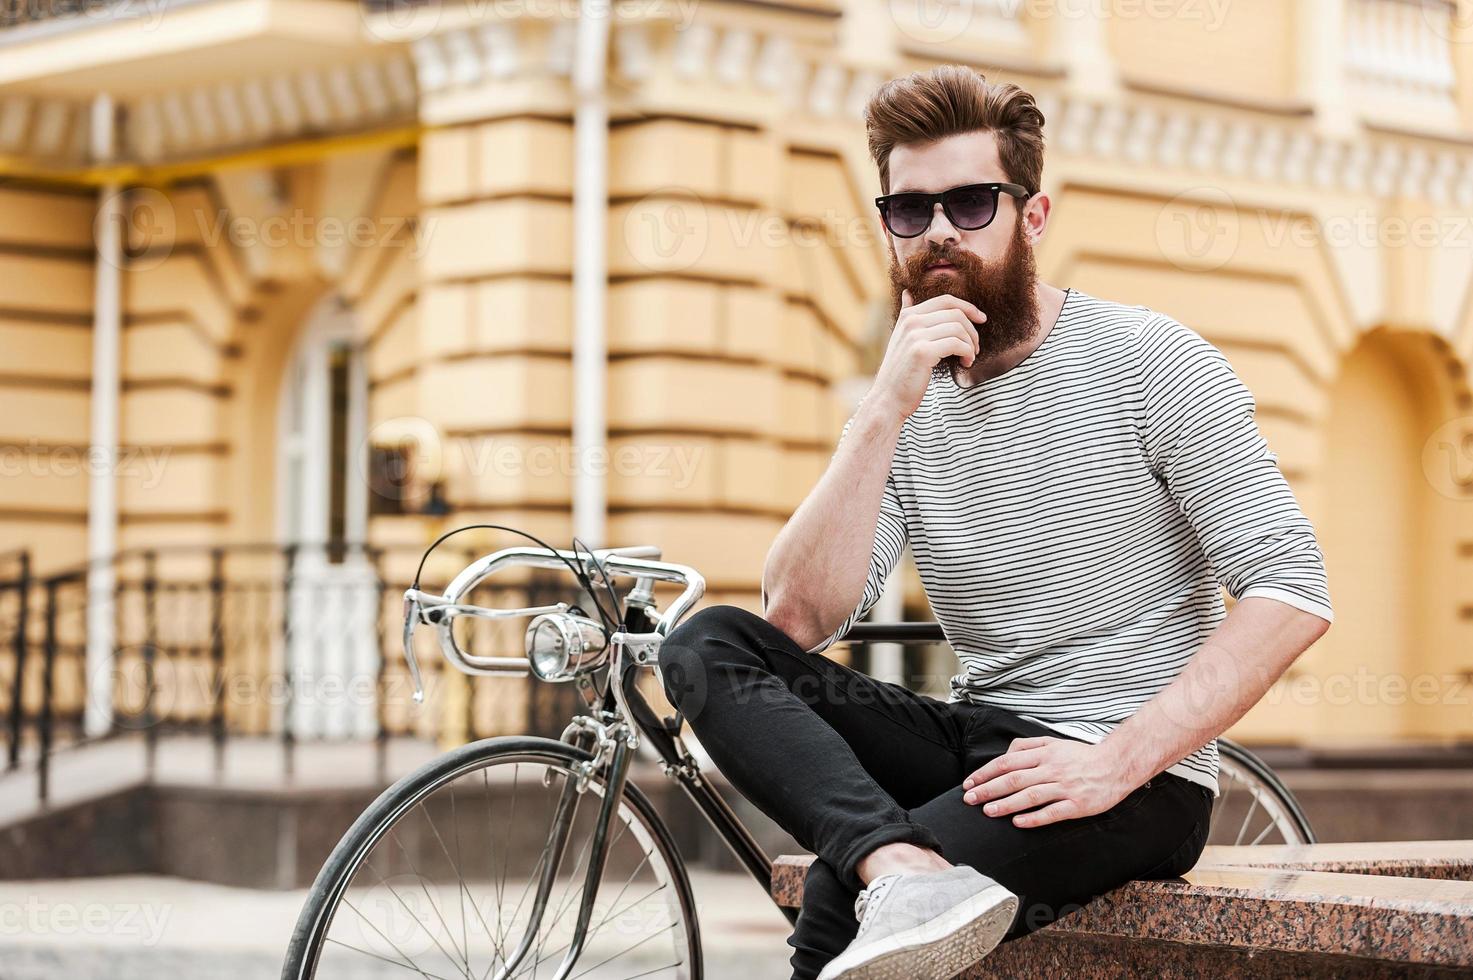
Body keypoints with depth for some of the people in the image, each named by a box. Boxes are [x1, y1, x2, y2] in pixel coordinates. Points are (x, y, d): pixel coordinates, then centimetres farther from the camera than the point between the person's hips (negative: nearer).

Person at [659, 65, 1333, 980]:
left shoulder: (1147, 359, -4)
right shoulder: (901, 410, 10)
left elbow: (1293, 593, -12)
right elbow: (797, 621, -4)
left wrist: (1118, 761, -22)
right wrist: (888, 411, -14)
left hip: (1136, 778, -6)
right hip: (976, 745, 6)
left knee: (840, 902, -30)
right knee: (709, 643, -18)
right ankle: (906, 870, -36)